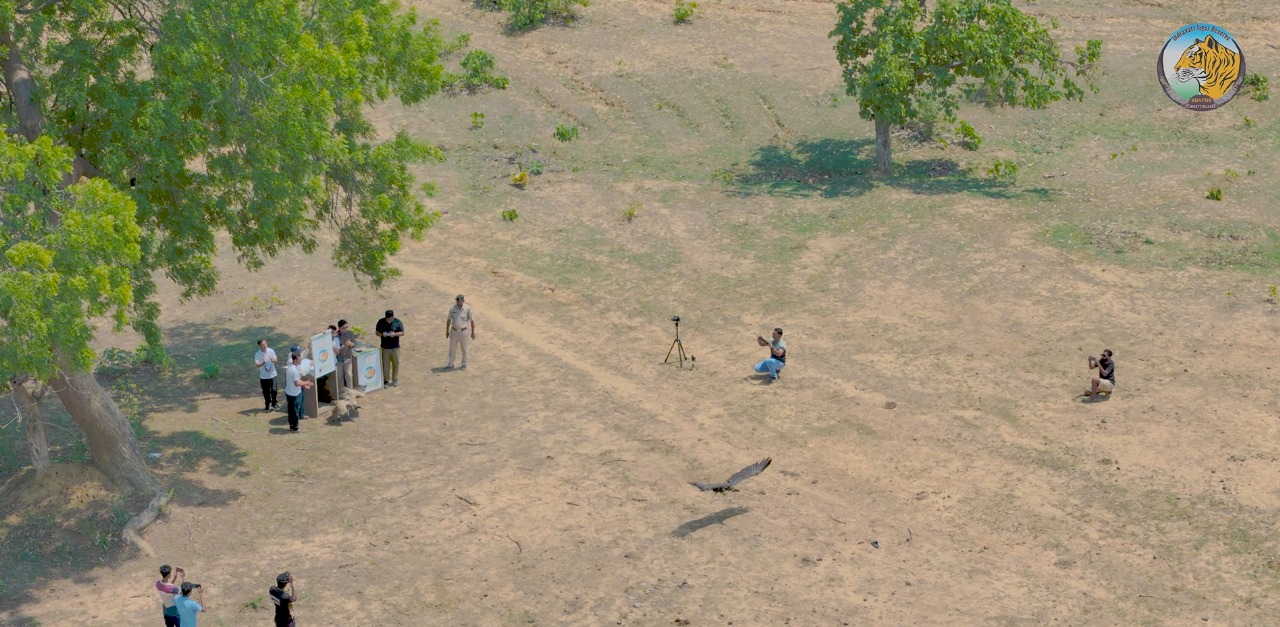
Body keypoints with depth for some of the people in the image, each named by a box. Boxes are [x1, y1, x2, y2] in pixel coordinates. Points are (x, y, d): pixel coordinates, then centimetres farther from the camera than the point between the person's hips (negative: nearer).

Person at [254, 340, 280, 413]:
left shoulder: (271, 351, -9)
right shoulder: (257, 354, -13)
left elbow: (275, 360, -5)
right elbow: (257, 365, -18)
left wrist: (273, 360, -28)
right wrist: (263, 363, -37)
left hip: (272, 375, 1)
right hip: (263, 376, -1)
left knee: (273, 390, 7)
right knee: (266, 391, 10)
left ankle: (274, 404, 29)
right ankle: (267, 405, 29)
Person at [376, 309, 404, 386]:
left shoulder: (398, 322, -7)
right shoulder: (381, 322, -4)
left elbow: (402, 333, -2)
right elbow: (377, 332, 3)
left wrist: (395, 334, -21)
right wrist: (382, 334, -19)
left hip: (395, 347, 0)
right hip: (385, 347, 0)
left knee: (396, 363, 7)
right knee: (385, 364, 4)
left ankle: (395, 379, 23)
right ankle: (386, 380, 16)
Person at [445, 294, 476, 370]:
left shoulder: (467, 308, -15)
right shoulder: (452, 308, -8)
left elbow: (472, 320, -7)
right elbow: (449, 320, 3)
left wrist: (473, 332, -5)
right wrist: (447, 331, 7)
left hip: (463, 331, -2)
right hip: (454, 331, 2)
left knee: (464, 349, 11)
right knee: (452, 348, 10)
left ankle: (464, 364, 27)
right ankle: (450, 364, 23)